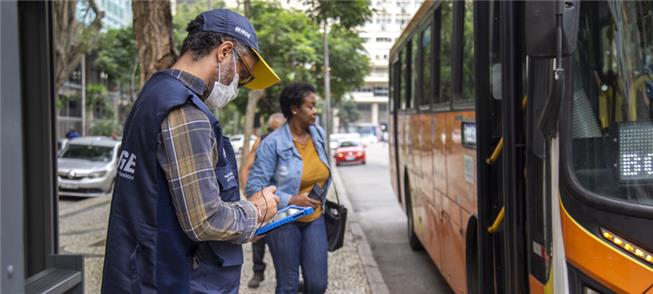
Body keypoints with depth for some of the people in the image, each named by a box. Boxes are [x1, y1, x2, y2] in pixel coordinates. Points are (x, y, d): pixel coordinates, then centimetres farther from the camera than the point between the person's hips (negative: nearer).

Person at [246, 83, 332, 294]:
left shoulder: (319, 135, 2)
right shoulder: (272, 143, -16)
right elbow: (254, 187, -18)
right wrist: (291, 200, -23)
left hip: (314, 219, 5)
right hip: (283, 220, -5)